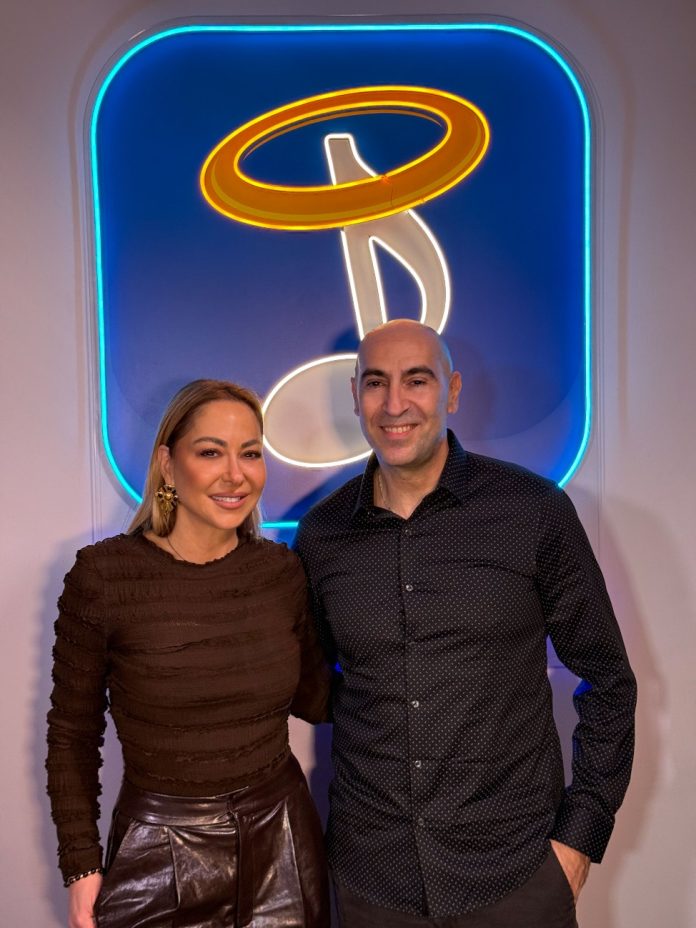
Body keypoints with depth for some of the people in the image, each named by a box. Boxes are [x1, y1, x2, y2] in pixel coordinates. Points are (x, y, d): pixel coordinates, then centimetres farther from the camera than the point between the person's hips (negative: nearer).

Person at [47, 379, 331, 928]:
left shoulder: (282, 570, -6)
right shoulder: (103, 574, -15)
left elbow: (310, 695, 4)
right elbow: (73, 732, -5)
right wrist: (81, 865, -4)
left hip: (282, 843, 3)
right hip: (159, 856, -2)